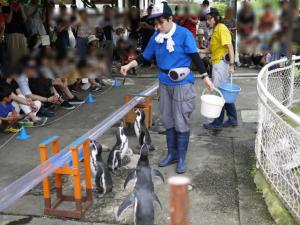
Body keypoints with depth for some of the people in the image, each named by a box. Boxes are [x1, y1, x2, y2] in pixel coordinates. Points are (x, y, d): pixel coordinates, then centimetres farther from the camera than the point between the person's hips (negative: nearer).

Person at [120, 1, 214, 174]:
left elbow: (195, 57, -10)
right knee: (168, 121, 14)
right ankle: (172, 154, 28)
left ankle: (181, 159, 14)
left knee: (181, 123, 1)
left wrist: (205, 77, -11)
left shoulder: (184, 34, -11)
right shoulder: (156, 37, 2)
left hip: (182, 84, -5)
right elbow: (145, 57, 10)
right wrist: (129, 66, -1)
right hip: (165, 84, 5)